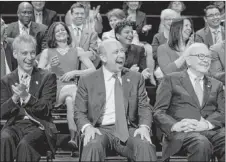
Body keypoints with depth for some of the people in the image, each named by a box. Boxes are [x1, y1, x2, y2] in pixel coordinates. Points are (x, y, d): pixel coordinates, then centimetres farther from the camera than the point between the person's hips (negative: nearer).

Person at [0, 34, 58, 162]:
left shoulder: (47, 78, 6)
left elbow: (46, 109, -3)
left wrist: (26, 97, -21)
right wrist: (14, 98, -15)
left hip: (39, 126, -2)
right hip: (15, 126, 2)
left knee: (25, 144, -34)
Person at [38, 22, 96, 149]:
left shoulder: (77, 51, 18)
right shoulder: (47, 52, 19)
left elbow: (93, 70, 10)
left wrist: (74, 73, -3)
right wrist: (49, 67, -10)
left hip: (71, 87, 1)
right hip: (53, 89, -1)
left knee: (70, 100, -37)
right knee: (74, 90, -36)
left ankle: (74, 137, -46)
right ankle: (75, 136, -41)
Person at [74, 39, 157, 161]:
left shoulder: (136, 78, 13)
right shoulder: (87, 81, 7)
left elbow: (144, 107, 10)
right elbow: (79, 112, 6)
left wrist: (144, 127, -11)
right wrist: (87, 127, -16)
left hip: (127, 130, 2)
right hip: (100, 129, -2)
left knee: (146, 147, -29)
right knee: (93, 146, -37)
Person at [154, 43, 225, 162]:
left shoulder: (216, 85, 27)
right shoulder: (171, 80, 15)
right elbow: (158, 112, 6)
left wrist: (207, 124, -12)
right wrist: (174, 125, -16)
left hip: (212, 130, 3)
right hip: (183, 132, -3)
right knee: (202, 144, -38)